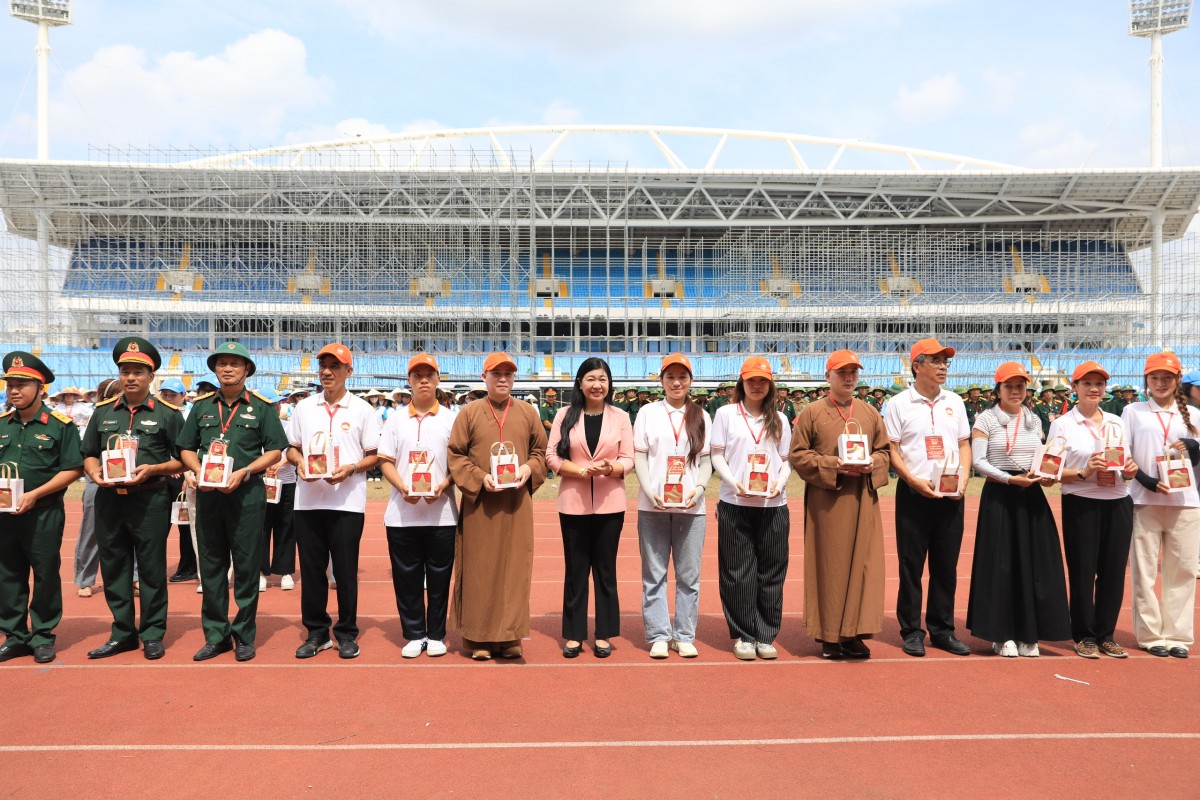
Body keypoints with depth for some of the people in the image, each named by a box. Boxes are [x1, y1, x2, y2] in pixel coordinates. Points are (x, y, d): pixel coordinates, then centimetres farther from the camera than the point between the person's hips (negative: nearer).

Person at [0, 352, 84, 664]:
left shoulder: (61, 425, -6)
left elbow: (73, 469, -9)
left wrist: (34, 494, -16)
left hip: (43, 514, -5)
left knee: (45, 575, 4)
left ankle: (43, 636, 16)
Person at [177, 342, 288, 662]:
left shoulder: (261, 407, 2)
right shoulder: (202, 406, 12)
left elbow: (274, 451, -1)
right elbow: (186, 449, 14)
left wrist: (243, 472, -13)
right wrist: (199, 471, -6)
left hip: (246, 493, -3)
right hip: (208, 493, 3)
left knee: (246, 566, 2)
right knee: (211, 566, 8)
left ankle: (244, 636, 13)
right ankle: (216, 635, 19)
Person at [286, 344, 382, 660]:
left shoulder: (362, 409, 2)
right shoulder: (304, 407, 11)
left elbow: (375, 456, 1)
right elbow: (292, 447, 16)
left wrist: (350, 468, -16)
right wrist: (299, 462, -6)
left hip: (347, 501, -3)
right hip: (308, 500, 3)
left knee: (345, 569, 2)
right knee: (311, 568, 8)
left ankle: (347, 633, 16)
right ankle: (316, 632, 21)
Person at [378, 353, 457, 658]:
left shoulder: (450, 419, 6)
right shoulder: (396, 418, 9)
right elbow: (385, 461, 5)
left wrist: (442, 487, -15)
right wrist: (403, 488, -12)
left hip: (441, 513, -1)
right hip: (402, 513, 1)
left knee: (439, 576, 5)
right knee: (406, 577, 6)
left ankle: (436, 635, 18)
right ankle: (414, 635, 19)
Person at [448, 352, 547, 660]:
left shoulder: (528, 412, 9)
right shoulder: (469, 412, 3)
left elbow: (540, 451, 12)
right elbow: (455, 455, 1)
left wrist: (529, 469, -8)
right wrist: (479, 477, -13)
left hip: (517, 504, 2)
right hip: (479, 503, -1)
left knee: (514, 568, 3)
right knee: (479, 570, 3)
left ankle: (510, 636, 12)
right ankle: (479, 637, 13)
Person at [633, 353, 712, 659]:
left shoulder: (701, 416, 11)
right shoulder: (648, 413, 6)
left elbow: (706, 460, 9)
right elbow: (639, 457, 3)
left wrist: (699, 488, -9)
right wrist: (651, 492, -11)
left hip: (691, 506, 1)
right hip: (653, 506, -1)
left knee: (689, 575, 6)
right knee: (654, 574, 4)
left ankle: (684, 636, 16)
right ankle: (658, 635, 13)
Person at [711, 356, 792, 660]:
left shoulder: (779, 419, 12)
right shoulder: (726, 414, 5)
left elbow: (785, 461, 12)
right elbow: (717, 456, 3)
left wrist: (780, 483, -8)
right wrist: (734, 482, -13)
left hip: (773, 504, 2)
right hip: (735, 504, -2)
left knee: (771, 572, 5)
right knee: (738, 572, 1)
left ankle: (766, 636, 16)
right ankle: (742, 635, 13)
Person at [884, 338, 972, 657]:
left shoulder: (954, 401, 11)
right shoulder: (899, 403, -2)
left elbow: (964, 444, 13)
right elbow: (891, 450, -5)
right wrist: (914, 479, -15)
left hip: (951, 495, 4)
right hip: (914, 494, -4)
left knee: (946, 565, 10)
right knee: (911, 565, 2)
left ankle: (942, 630, 21)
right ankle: (911, 631, 13)